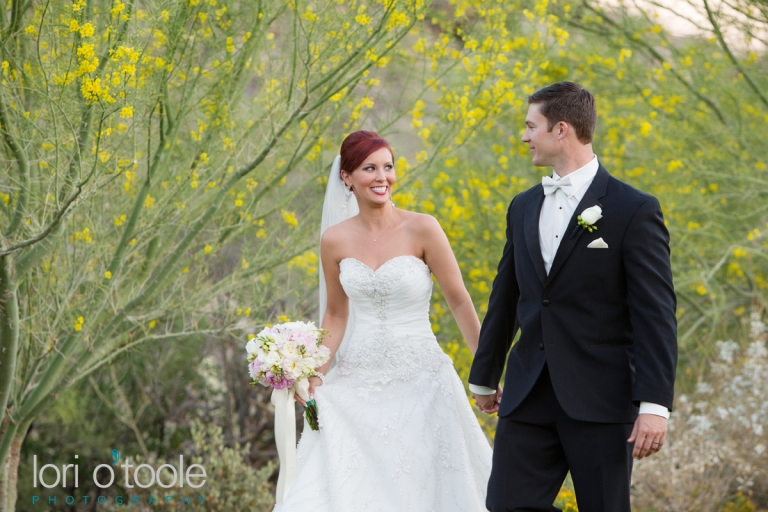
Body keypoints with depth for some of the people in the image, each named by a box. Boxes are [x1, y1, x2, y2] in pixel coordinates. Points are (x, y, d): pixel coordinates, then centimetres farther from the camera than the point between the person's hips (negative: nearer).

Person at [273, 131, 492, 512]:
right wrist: (315, 375, -1)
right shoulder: (335, 241, 1)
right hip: (357, 385, 2)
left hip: (419, 382, -2)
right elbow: (336, 315, 12)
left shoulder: (421, 229, -8)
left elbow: (459, 301, -3)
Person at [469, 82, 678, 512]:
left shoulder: (634, 210, -6)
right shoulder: (523, 207, 13)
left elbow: (656, 313, -10)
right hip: (528, 398, 5)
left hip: (601, 401, -5)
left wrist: (655, 404, -17)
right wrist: (485, 376, 27)